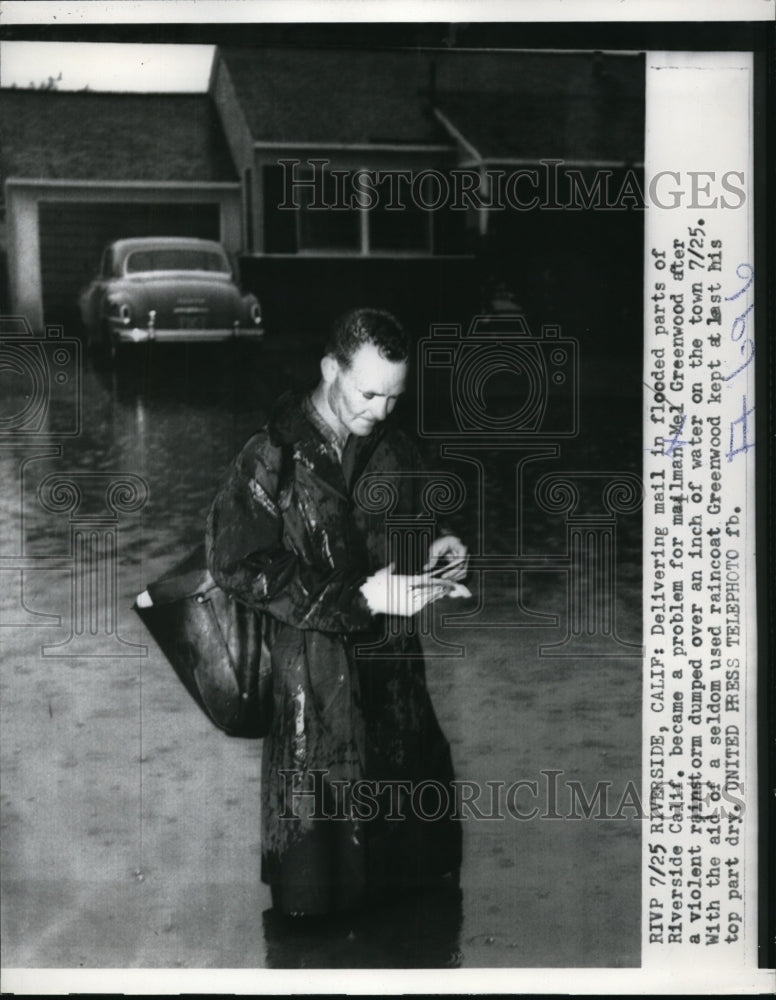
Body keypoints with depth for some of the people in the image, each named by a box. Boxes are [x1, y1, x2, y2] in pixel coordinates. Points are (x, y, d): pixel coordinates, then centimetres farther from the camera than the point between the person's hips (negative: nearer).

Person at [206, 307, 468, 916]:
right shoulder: (273, 459, -13)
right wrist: (358, 598, -20)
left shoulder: (395, 451, 5)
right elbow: (238, 565, -17)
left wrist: (432, 554, -5)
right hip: (313, 674, -5)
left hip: (392, 660, 5)